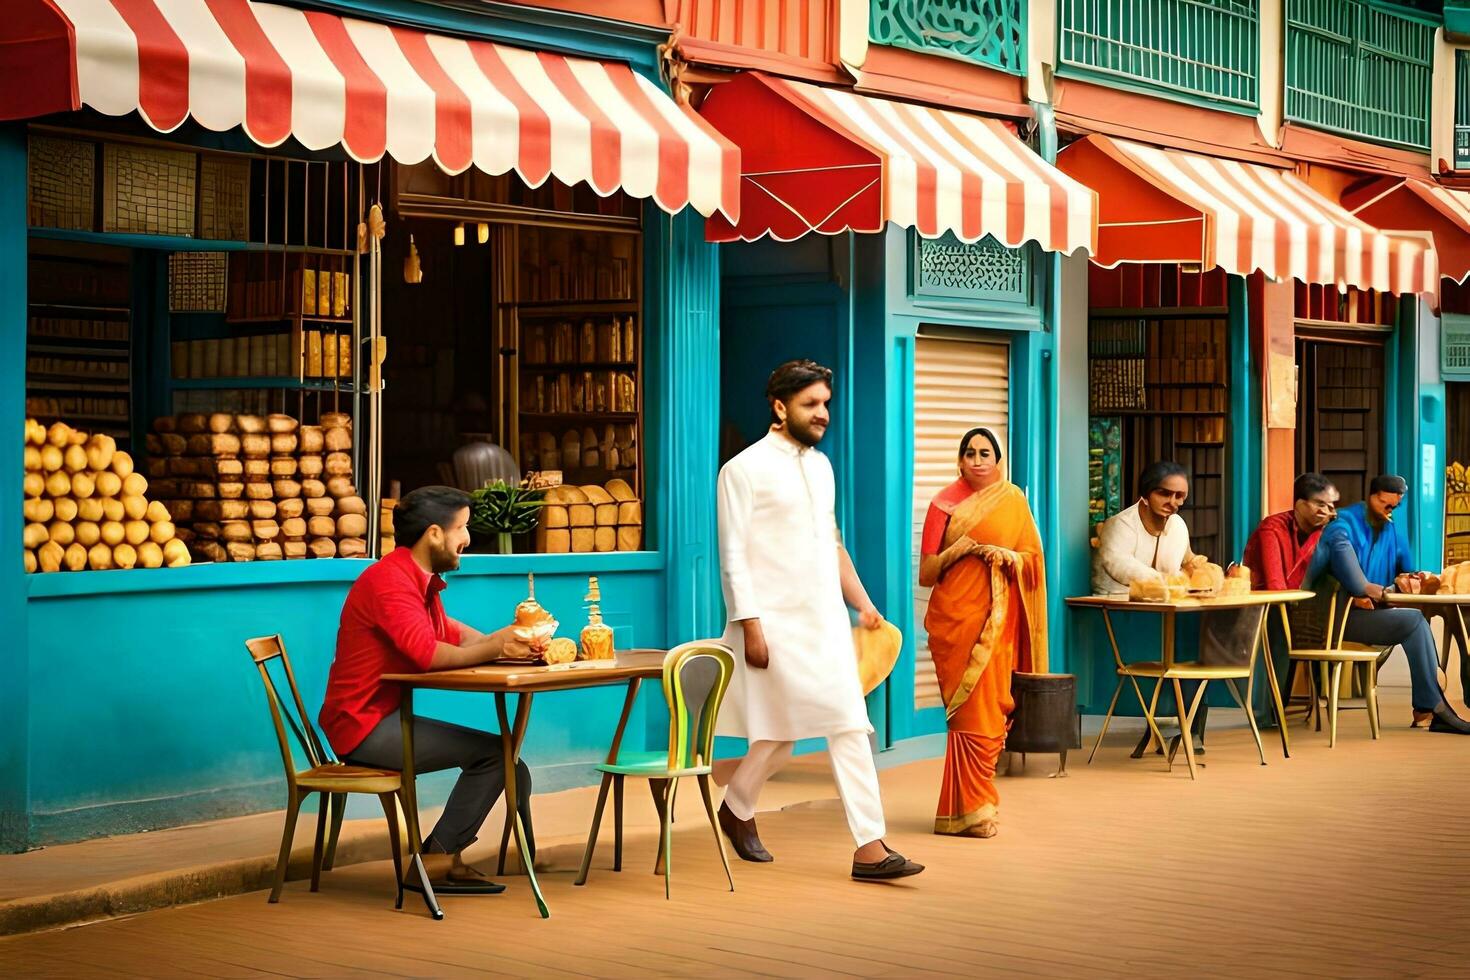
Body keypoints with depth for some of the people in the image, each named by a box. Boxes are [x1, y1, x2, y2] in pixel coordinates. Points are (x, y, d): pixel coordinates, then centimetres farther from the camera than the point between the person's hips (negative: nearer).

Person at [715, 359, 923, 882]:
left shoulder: (820, 465, 14)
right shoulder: (744, 470, -8)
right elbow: (734, 556, -11)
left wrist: (862, 603, 16)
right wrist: (750, 627, -17)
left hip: (827, 621, 6)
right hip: (777, 623, -6)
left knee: (849, 727, -2)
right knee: (778, 733, 0)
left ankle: (870, 847, -3)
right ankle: (737, 809, 24)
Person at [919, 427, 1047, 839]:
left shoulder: (1013, 500, 8)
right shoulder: (945, 503, 2)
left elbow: (1033, 558, 9)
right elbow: (926, 573, 0)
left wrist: (1008, 556, -10)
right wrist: (962, 548, -14)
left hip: (997, 619, 2)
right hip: (956, 617, -2)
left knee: (990, 708, 1)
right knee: (970, 710, -6)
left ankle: (973, 803, 12)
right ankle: (970, 809, -2)